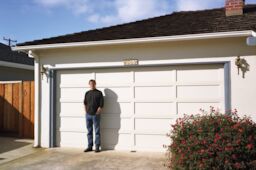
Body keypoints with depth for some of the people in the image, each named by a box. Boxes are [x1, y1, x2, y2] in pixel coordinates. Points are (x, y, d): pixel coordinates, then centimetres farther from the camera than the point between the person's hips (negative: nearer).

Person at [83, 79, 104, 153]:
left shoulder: (99, 93, 0)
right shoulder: (87, 93, 12)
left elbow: (101, 104, -3)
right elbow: (85, 103, 17)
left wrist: (98, 111, -11)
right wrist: (86, 111, 6)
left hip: (96, 115, -4)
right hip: (88, 115, 4)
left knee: (97, 131, 0)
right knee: (89, 131, 9)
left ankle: (97, 147, 6)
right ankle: (90, 146, 17)